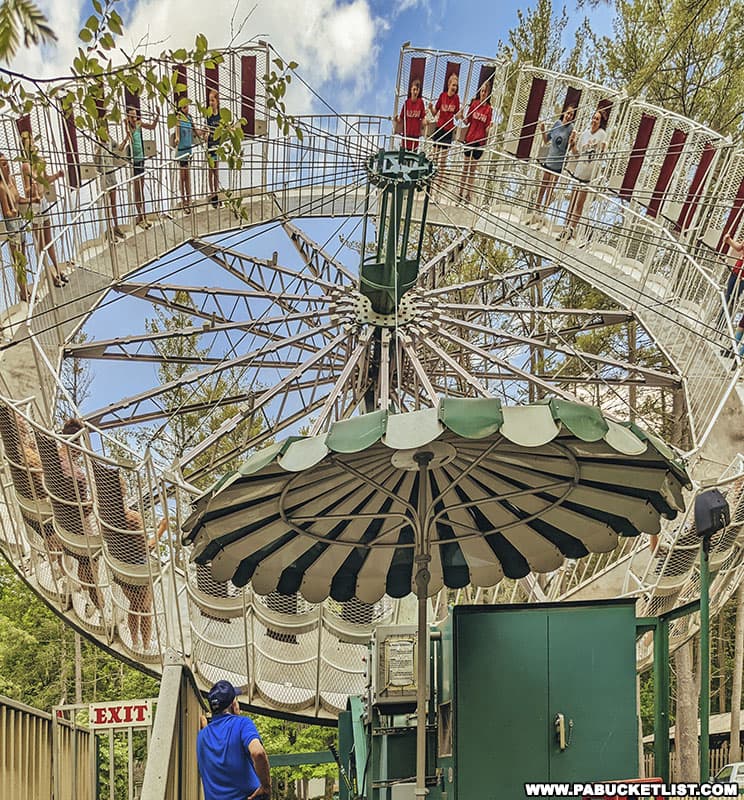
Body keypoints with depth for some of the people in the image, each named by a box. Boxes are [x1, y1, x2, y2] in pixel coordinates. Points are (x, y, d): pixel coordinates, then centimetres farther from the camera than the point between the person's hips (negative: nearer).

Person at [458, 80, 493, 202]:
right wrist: (463, 118, -19)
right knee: (466, 166, 7)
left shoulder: (489, 109, -2)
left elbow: (487, 128, -2)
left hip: (480, 140, 0)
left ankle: (468, 193, 12)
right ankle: (461, 191, 13)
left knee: (473, 168, 7)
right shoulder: (474, 103, -1)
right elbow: (467, 121, 1)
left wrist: (489, 128, -23)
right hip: (469, 138, 0)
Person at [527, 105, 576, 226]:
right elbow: (546, 141, 13)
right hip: (548, 160, 5)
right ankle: (536, 212, 24)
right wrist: (543, 131, -3)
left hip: (558, 164, -5)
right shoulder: (557, 123, 3)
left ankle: (541, 215, 7)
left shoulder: (571, 128, -11)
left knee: (549, 191, -1)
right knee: (542, 188, 13)